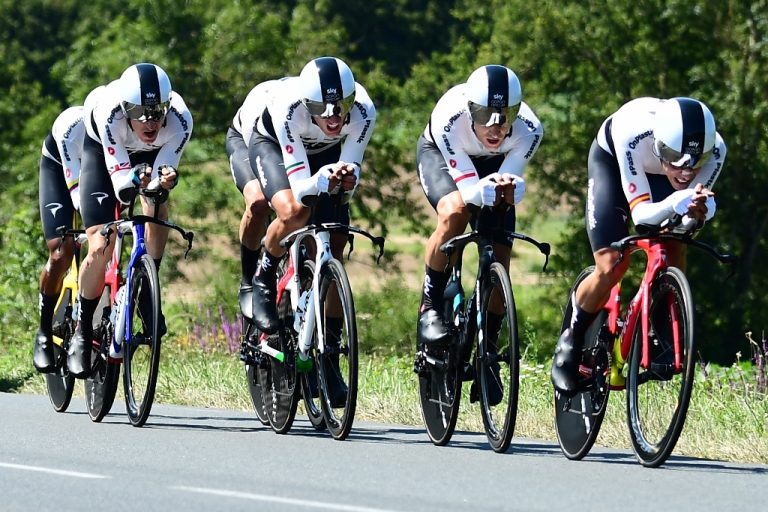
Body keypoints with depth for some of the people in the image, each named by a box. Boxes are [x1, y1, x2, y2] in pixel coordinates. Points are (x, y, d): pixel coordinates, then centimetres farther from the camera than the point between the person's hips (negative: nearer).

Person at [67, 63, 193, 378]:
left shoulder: (179, 120, -37)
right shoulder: (110, 113, -42)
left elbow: (163, 174, -29)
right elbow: (122, 189, -38)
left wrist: (167, 178, -52)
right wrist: (136, 179, -60)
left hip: (150, 155, 2)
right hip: (102, 152, -2)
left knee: (156, 204, -29)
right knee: (101, 247, -14)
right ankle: (81, 333, 4)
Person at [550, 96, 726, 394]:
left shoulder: (714, 150, -36)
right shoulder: (632, 134, -45)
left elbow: (690, 216, -29)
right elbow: (640, 212, -40)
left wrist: (697, 212, -53)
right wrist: (673, 204, -61)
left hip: (659, 174, 3)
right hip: (611, 160, -3)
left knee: (674, 252, -20)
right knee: (612, 266, -15)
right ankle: (570, 343, 9)